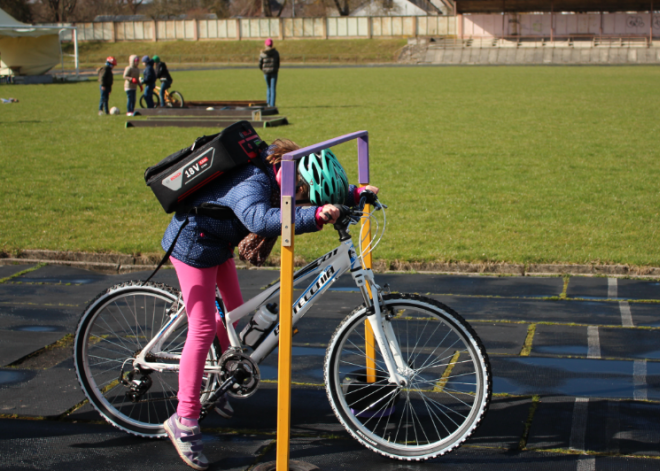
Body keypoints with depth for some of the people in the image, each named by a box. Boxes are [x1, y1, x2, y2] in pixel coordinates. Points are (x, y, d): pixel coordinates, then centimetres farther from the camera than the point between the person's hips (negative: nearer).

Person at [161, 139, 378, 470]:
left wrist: (356, 193, -4)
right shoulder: (251, 184, -35)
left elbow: (319, 199, 10)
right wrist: (315, 216, -62)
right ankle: (184, 422, -4)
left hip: (217, 242, 10)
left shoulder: (277, 172, -7)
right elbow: (261, 219, -57)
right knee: (203, 328, -10)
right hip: (194, 243, -10)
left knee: (234, 312, 17)